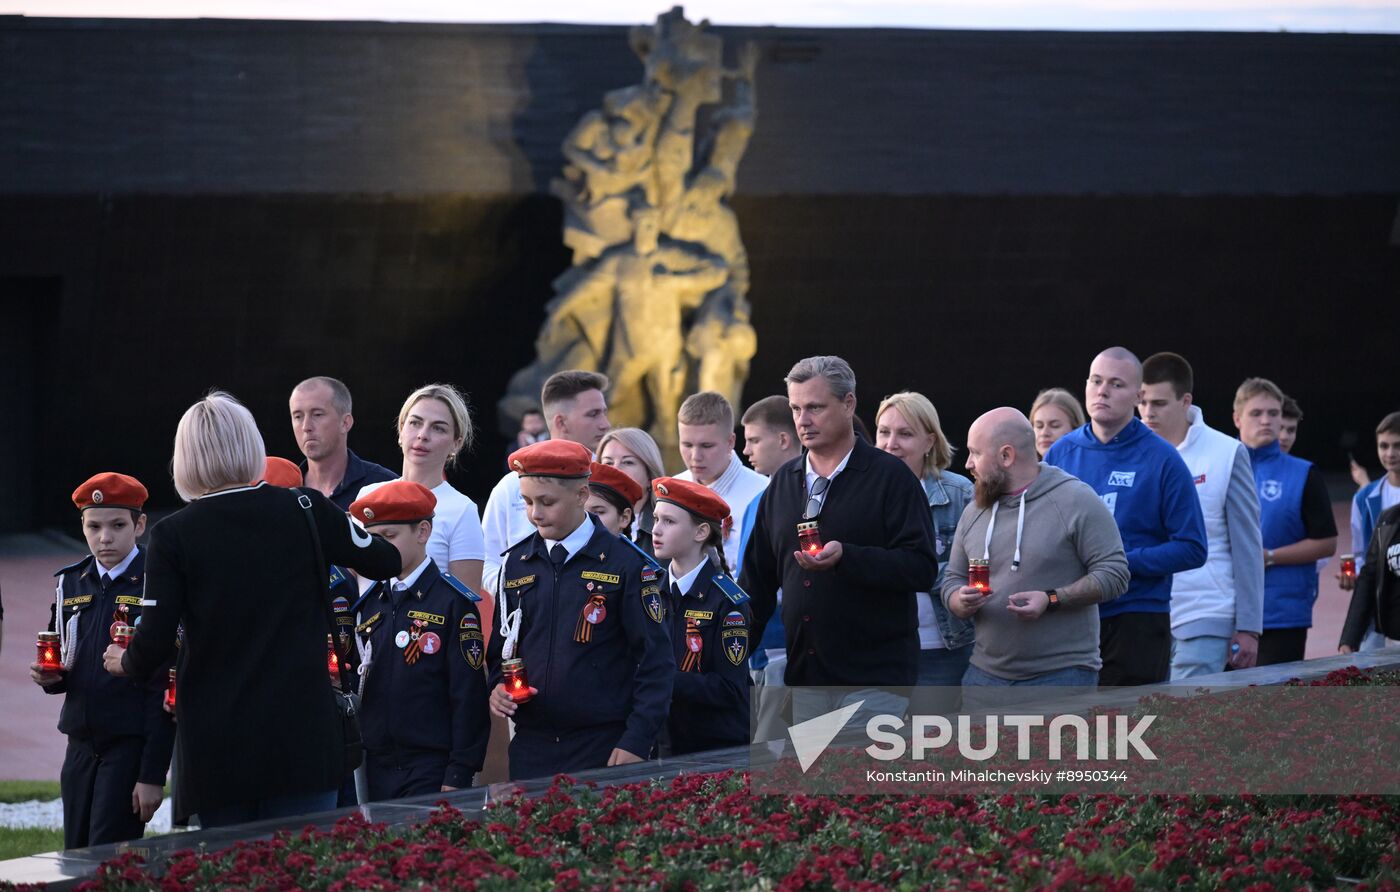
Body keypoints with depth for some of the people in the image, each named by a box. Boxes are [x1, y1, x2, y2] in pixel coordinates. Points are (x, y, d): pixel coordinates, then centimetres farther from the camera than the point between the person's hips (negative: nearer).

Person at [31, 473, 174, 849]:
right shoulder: (71, 583, 9)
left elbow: (166, 688, -11)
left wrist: (153, 775, -14)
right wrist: (50, 677, -4)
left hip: (132, 745, -6)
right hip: (81, 744, 6)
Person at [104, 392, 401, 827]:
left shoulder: (173, 535, -4)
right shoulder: (305, 510, 0)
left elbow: (154, 646, -8)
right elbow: (386, 562, 12)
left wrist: (127, 662, 15)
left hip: (215, 748, 0)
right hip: (302, 737, 1)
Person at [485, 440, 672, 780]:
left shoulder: (625, 564, -4)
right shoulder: (517, 563, 10)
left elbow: (655, 661, -5)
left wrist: (636, 742, -12)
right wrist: (497, 687, -2)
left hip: (605, 749, -4)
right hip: (531, 748, 4)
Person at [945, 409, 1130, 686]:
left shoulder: (1076, 500, -6)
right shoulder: (975, 511, 13)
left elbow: (1114, 573, -9)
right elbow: (952, 580, 18)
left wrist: (1052, 599, -20)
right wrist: (963, 602, -7)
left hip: (1061, 675, -6)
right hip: (986, 675, 6)